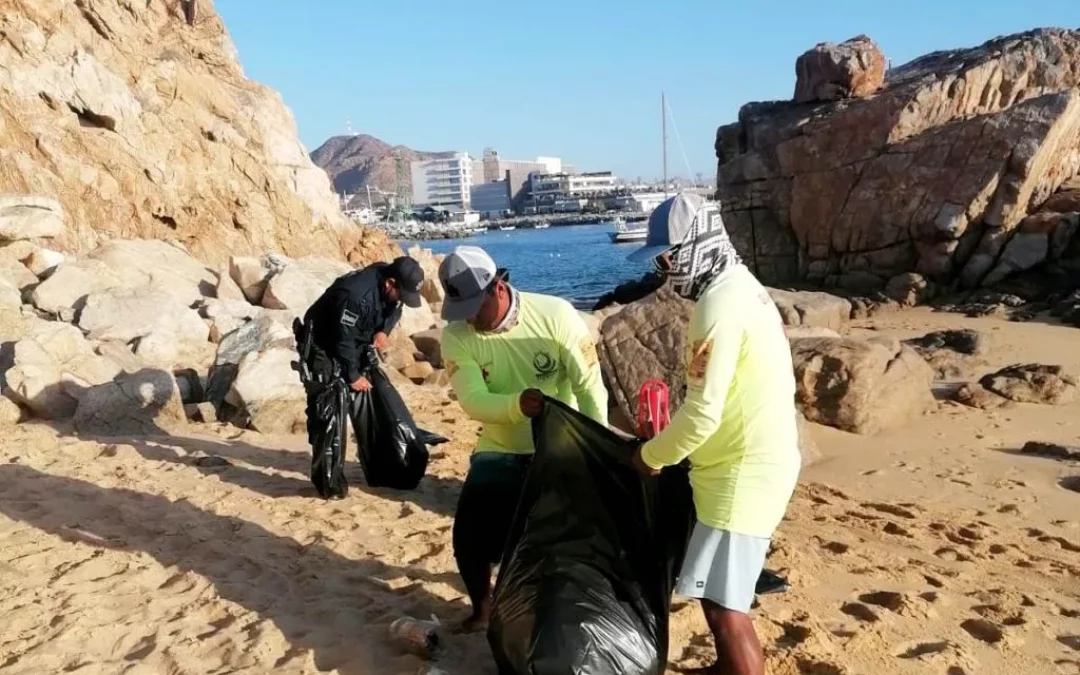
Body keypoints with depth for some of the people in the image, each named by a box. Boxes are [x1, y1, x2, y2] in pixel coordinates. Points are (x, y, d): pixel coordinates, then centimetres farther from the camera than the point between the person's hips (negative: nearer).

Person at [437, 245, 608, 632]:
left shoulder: (555, 315, -19)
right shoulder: (456, 336, -13)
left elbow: (589, 386, -17)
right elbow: (473, 401, -23)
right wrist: (517, 404, -44)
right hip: (501, 453, 2)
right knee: (469, 536, -4)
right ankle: (482, 607, 26)